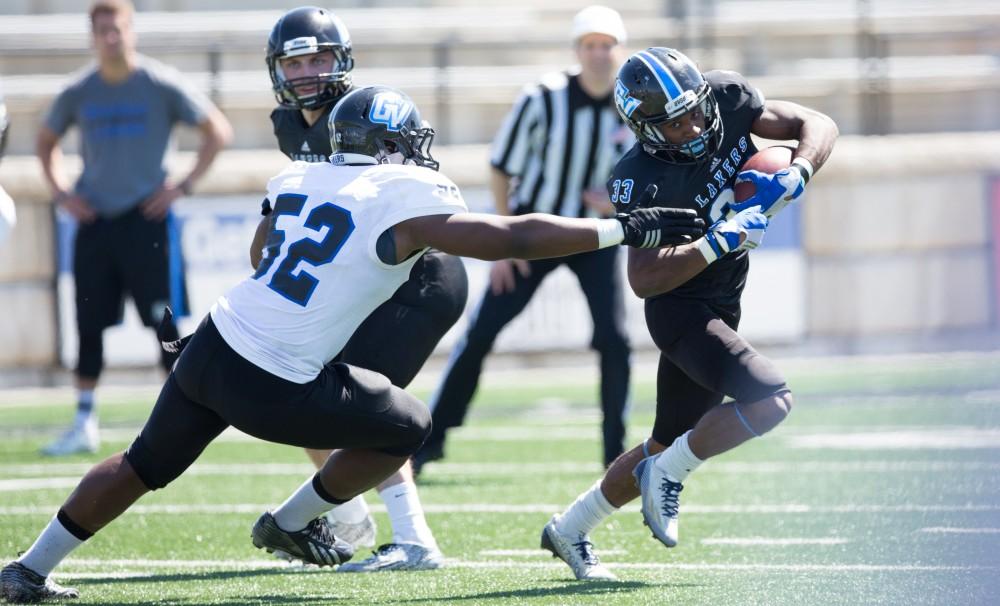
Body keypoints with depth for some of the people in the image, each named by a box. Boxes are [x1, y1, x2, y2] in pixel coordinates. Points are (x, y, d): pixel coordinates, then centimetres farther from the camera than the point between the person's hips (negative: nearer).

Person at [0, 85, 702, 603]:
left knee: (146, 465, 27)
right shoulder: (407, 199, -9)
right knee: (409, 426, 13)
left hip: (212, 345, 7)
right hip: (273, 389, -6)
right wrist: (629, 230, -7)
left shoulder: (296, 178, 11)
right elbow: (515, 239, -12)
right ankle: (290, 523, 25)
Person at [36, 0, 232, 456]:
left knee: (165, 324, -4)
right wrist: (60, 191, 8)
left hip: (145, 218, -3)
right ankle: (84, 426, 11)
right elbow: (46, 140, 22)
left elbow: (217, 131, 1)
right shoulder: (79, 93, 5)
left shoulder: (161, 85, -5)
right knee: (89, 327, 4)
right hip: (94, 219, 4)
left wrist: (185, 184, -6)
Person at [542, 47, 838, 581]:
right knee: (769, 401, -27)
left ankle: (570, 530, 31)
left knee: (669, 446, 17)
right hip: (682, 310, -7)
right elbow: (643, 280, -28)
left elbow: (817, 126, -4)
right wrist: (720, 242, -34)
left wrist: (795, 176, -23)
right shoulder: (641, 180, -25)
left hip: (721, 306, 7)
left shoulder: (726, 97, -9)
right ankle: (668, 474, -6)